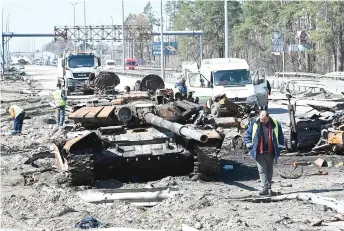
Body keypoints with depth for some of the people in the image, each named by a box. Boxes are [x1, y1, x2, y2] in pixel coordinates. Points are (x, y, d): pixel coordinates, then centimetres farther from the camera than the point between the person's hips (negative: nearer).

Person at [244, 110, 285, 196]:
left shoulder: (275, 124, 0)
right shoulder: (254, 124, -1)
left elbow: (280, 137, 9)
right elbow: (247, 134, 7)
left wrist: (279, 147, 4)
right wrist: (250, 145, -1)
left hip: (270, 153, 1)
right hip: (259, 153, -1)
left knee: (269, 170, 9)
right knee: (262, 170, -8)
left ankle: (269, 188, 18)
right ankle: (265, 188, -12)